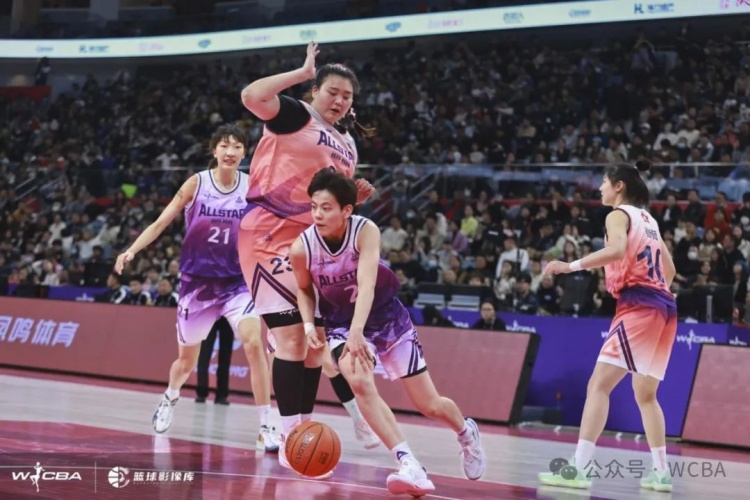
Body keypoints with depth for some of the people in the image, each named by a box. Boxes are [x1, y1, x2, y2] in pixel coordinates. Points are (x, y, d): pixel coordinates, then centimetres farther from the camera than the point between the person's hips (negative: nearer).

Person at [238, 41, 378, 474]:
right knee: (291, 334, -13)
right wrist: (303, 72, -17)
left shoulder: (348, 144, 18)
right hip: (272, 235, -8)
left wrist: (357, 197, 6)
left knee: (315, 338, 9)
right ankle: (290, 437, -10)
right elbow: (252, 96, -24)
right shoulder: (295, 116, -4)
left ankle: (304, 429, 19)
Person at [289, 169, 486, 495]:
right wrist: (308, 325, -16)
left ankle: (466, 432, 40)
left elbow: (367, 283, -41)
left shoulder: (366, 231, -28)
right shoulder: (302, 248, -20)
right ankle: (410, 467, -28)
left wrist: (357, 330, -56)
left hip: (386, 316, -1)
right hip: (342, 323, 1)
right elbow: (304, 289, 1)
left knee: (429, 405, 4)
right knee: (359, 383, -30)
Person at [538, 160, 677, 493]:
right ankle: (661, 472, 15)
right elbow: (669, 269, 24)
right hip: (663, 305, 9)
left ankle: (579, 468, -21)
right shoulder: (647, 219, 22)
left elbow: (617, 250, -24)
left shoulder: (619, 215, -2)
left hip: (638, 305, -9)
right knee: (645, 395, 16)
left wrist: (571, 266, -23)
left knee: (599, 384, -13)